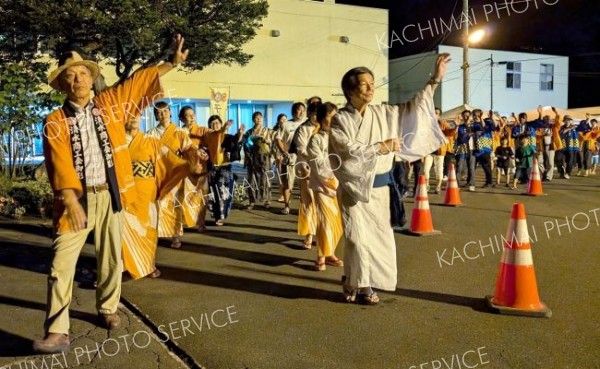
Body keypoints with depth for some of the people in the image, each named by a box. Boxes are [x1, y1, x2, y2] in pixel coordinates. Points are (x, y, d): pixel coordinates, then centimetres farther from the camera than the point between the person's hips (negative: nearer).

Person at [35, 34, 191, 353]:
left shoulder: (110, 104, 9)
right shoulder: (55, 122, -1)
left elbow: (139, 81, 14)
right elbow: (60, 163, -12)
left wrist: (173, 62, 13)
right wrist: (71, 200, -25)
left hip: (110, 195, 2)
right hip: (77, 197, -2)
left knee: (111, 258, 13)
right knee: (61, 263, -6)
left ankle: (107, 309, 34)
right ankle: (57, 332, 0)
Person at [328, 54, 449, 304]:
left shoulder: (382, 113, 4)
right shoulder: (340, 120, -9)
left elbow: (414, 107, 6)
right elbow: (350, 152, -19)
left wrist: (436, 78, 1)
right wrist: (383, 146, -15)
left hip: (379, 185, 5)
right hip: (354, 185, -5)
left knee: (377, 234, 10)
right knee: (358, 236, -2)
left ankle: (355, 280, 27)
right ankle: (360, 284, 15)